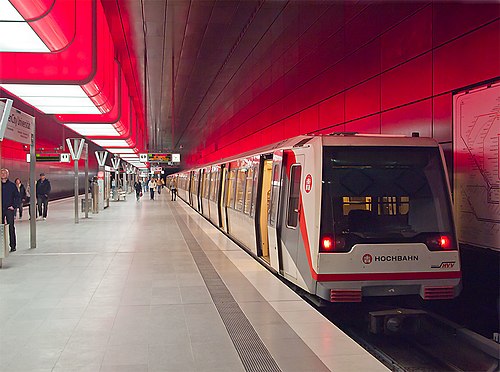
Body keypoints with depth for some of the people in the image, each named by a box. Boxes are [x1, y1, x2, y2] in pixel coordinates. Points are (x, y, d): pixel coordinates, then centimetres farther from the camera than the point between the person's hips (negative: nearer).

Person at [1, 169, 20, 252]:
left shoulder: (12, 185, 1)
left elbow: (17, 196, 3)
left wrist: (14, 206, -6)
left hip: (9, 209, -2)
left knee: (11, 227, -3)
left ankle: (13, 246, 0)